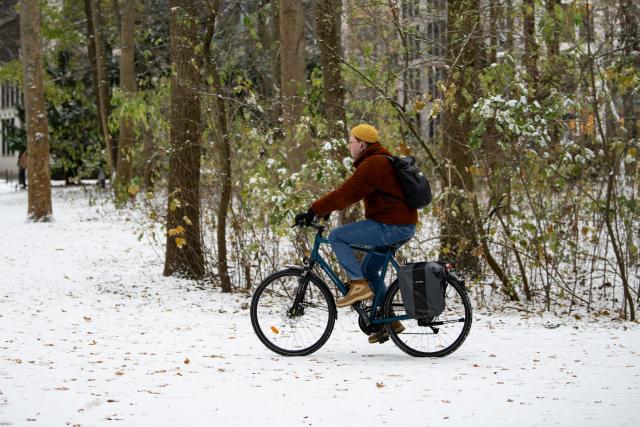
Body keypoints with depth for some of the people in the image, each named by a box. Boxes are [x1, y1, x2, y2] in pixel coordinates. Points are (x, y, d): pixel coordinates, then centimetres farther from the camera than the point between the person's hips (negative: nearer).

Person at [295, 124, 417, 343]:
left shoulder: (372, 165, -15)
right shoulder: (381, 161, 19)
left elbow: (345, 193, -22)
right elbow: (349, 191, 24)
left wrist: (312, 211, -19)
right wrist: (325, 209, 19)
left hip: (390, 226, -11)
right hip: (402, 227, 11)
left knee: (337, 236, -10)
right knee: (369, 270, 19)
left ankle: (358, 285, -13)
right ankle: (390, 321, 21)